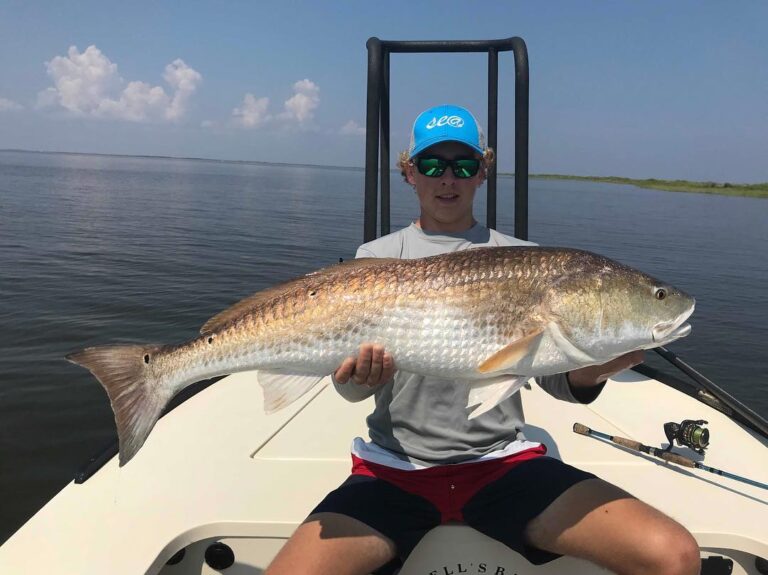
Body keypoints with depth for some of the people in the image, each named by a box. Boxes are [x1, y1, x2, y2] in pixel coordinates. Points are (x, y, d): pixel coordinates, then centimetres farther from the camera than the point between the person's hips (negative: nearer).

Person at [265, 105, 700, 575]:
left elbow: (558, 380, 3)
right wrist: (363, 371, -25)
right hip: (397, 467, 0)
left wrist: (597, 367, -19)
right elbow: (351, 385, -1)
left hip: (503, 461, 1)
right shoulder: (378, 258, 7)